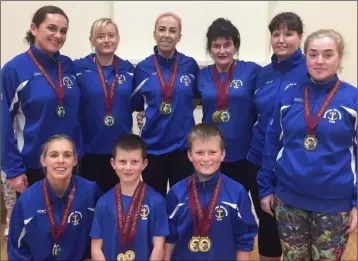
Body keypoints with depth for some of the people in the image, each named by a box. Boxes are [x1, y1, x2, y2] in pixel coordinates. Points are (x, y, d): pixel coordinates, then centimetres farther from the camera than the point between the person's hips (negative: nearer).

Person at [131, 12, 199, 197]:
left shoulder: (190, 65, 0)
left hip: (183, 145, 0)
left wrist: (182, 106, 1)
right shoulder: (142, 68, 1)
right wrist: (147, 115, -4)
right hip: (152, 146, 1)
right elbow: (136, 104, 10)